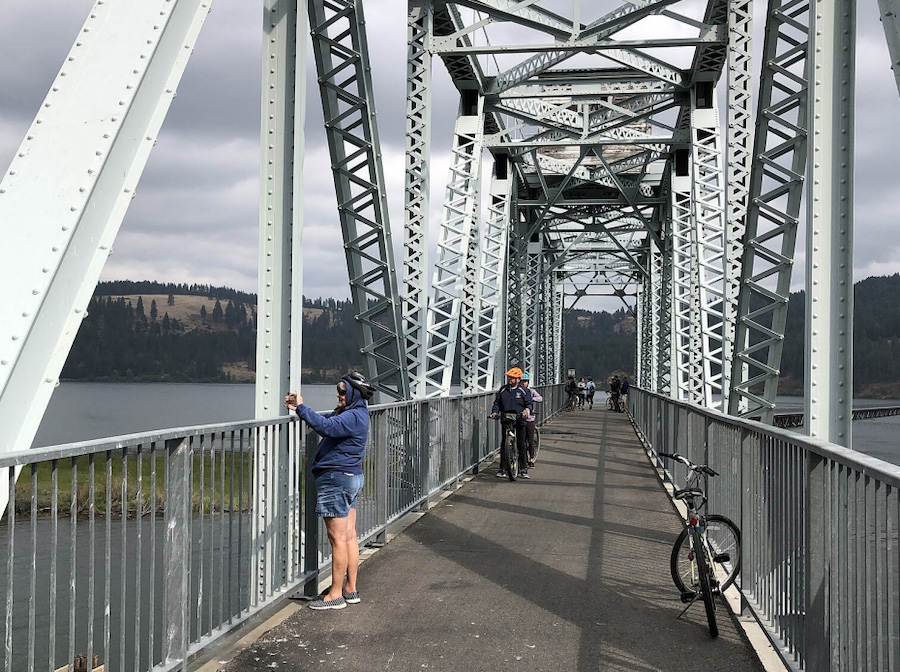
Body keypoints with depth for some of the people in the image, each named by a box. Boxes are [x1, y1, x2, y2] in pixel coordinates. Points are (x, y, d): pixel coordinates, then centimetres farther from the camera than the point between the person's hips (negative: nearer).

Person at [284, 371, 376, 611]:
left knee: (338, 538, -6)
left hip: (337, 479, -11)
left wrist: (302, 408, -25)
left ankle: (336, 595, -2)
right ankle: (350, 590, 18)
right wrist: (298, 408, 11)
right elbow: (326, 419, 24)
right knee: (349, 536, 12)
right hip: (351, 478, 11)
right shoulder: (355, 413, 15)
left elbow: (325, 427, -32)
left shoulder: (353, 417, -18)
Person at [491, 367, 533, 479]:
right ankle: (503, 469, 8)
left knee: (521, 445, 0)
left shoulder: (523, 391, 2)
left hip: (519, 422, -2)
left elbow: (529, 403, 0)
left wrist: (527, 410, -22)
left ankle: (523, 469, 6)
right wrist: (495, 411, -4)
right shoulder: (502, 390, 11)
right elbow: (497, 402, 14)